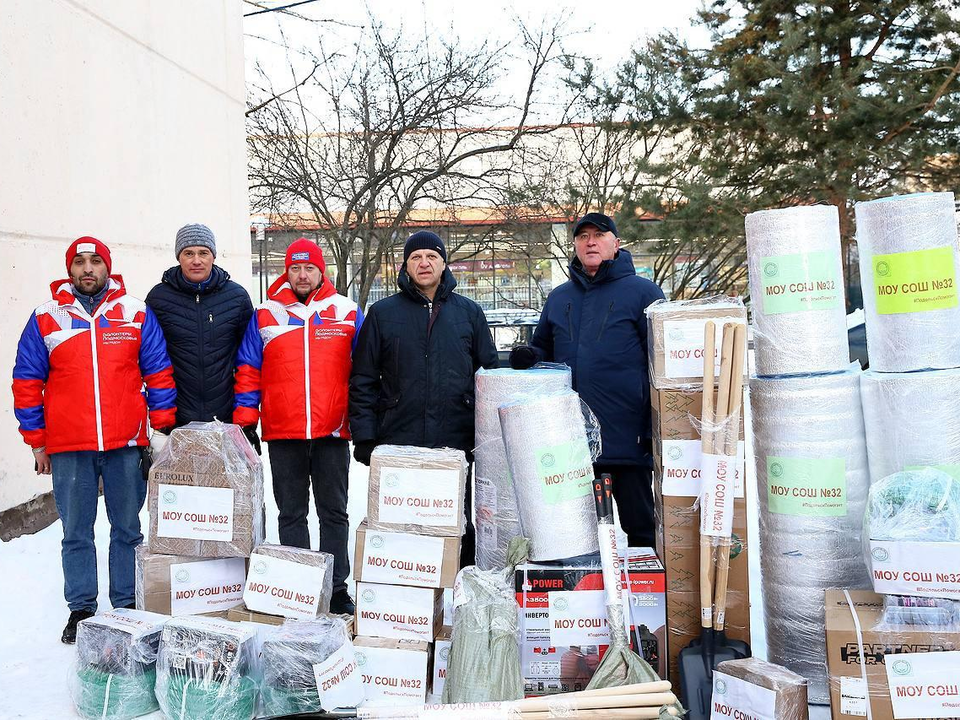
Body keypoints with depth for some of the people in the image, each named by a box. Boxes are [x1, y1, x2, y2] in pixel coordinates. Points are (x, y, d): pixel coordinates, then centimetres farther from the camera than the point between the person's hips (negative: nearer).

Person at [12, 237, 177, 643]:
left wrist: (164, 430, 1)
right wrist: (37, 442, 4)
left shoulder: (137, 314, 4)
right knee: (76, 533, 8)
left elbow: (160, 376, 6)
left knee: (128, 529, 9)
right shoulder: (46, 318, 5)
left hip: (126, 445, 0)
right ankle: (81, 609, 20)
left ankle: (128, 605, 20)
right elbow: (27, 383, 7)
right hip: (68, 449, 0)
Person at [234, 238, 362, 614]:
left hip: (332, 432, -1)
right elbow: (248, 372, 7)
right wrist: (244, 422, 1)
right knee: (291, 513, 9)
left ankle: (336, 588, 17)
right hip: (283, 433, 1)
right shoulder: (265, 315, 6)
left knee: (334, 512, 8)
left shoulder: (347, 312, 4)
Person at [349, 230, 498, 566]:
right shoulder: (383, 313, 6)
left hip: (456, 442, 1)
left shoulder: (469, 312, 9)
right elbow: (363, 380, 5)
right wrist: (364, 437, -3)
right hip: (396, 444, 0)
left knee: (459, 526, 9)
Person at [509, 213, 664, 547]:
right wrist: (529, 356, -1)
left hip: (627, 435, -5)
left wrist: (656, 428, -9)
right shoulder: (558, 297, 15)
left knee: (639, 526, 7)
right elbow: (544, 349, 24)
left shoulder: (642, 292, 0)